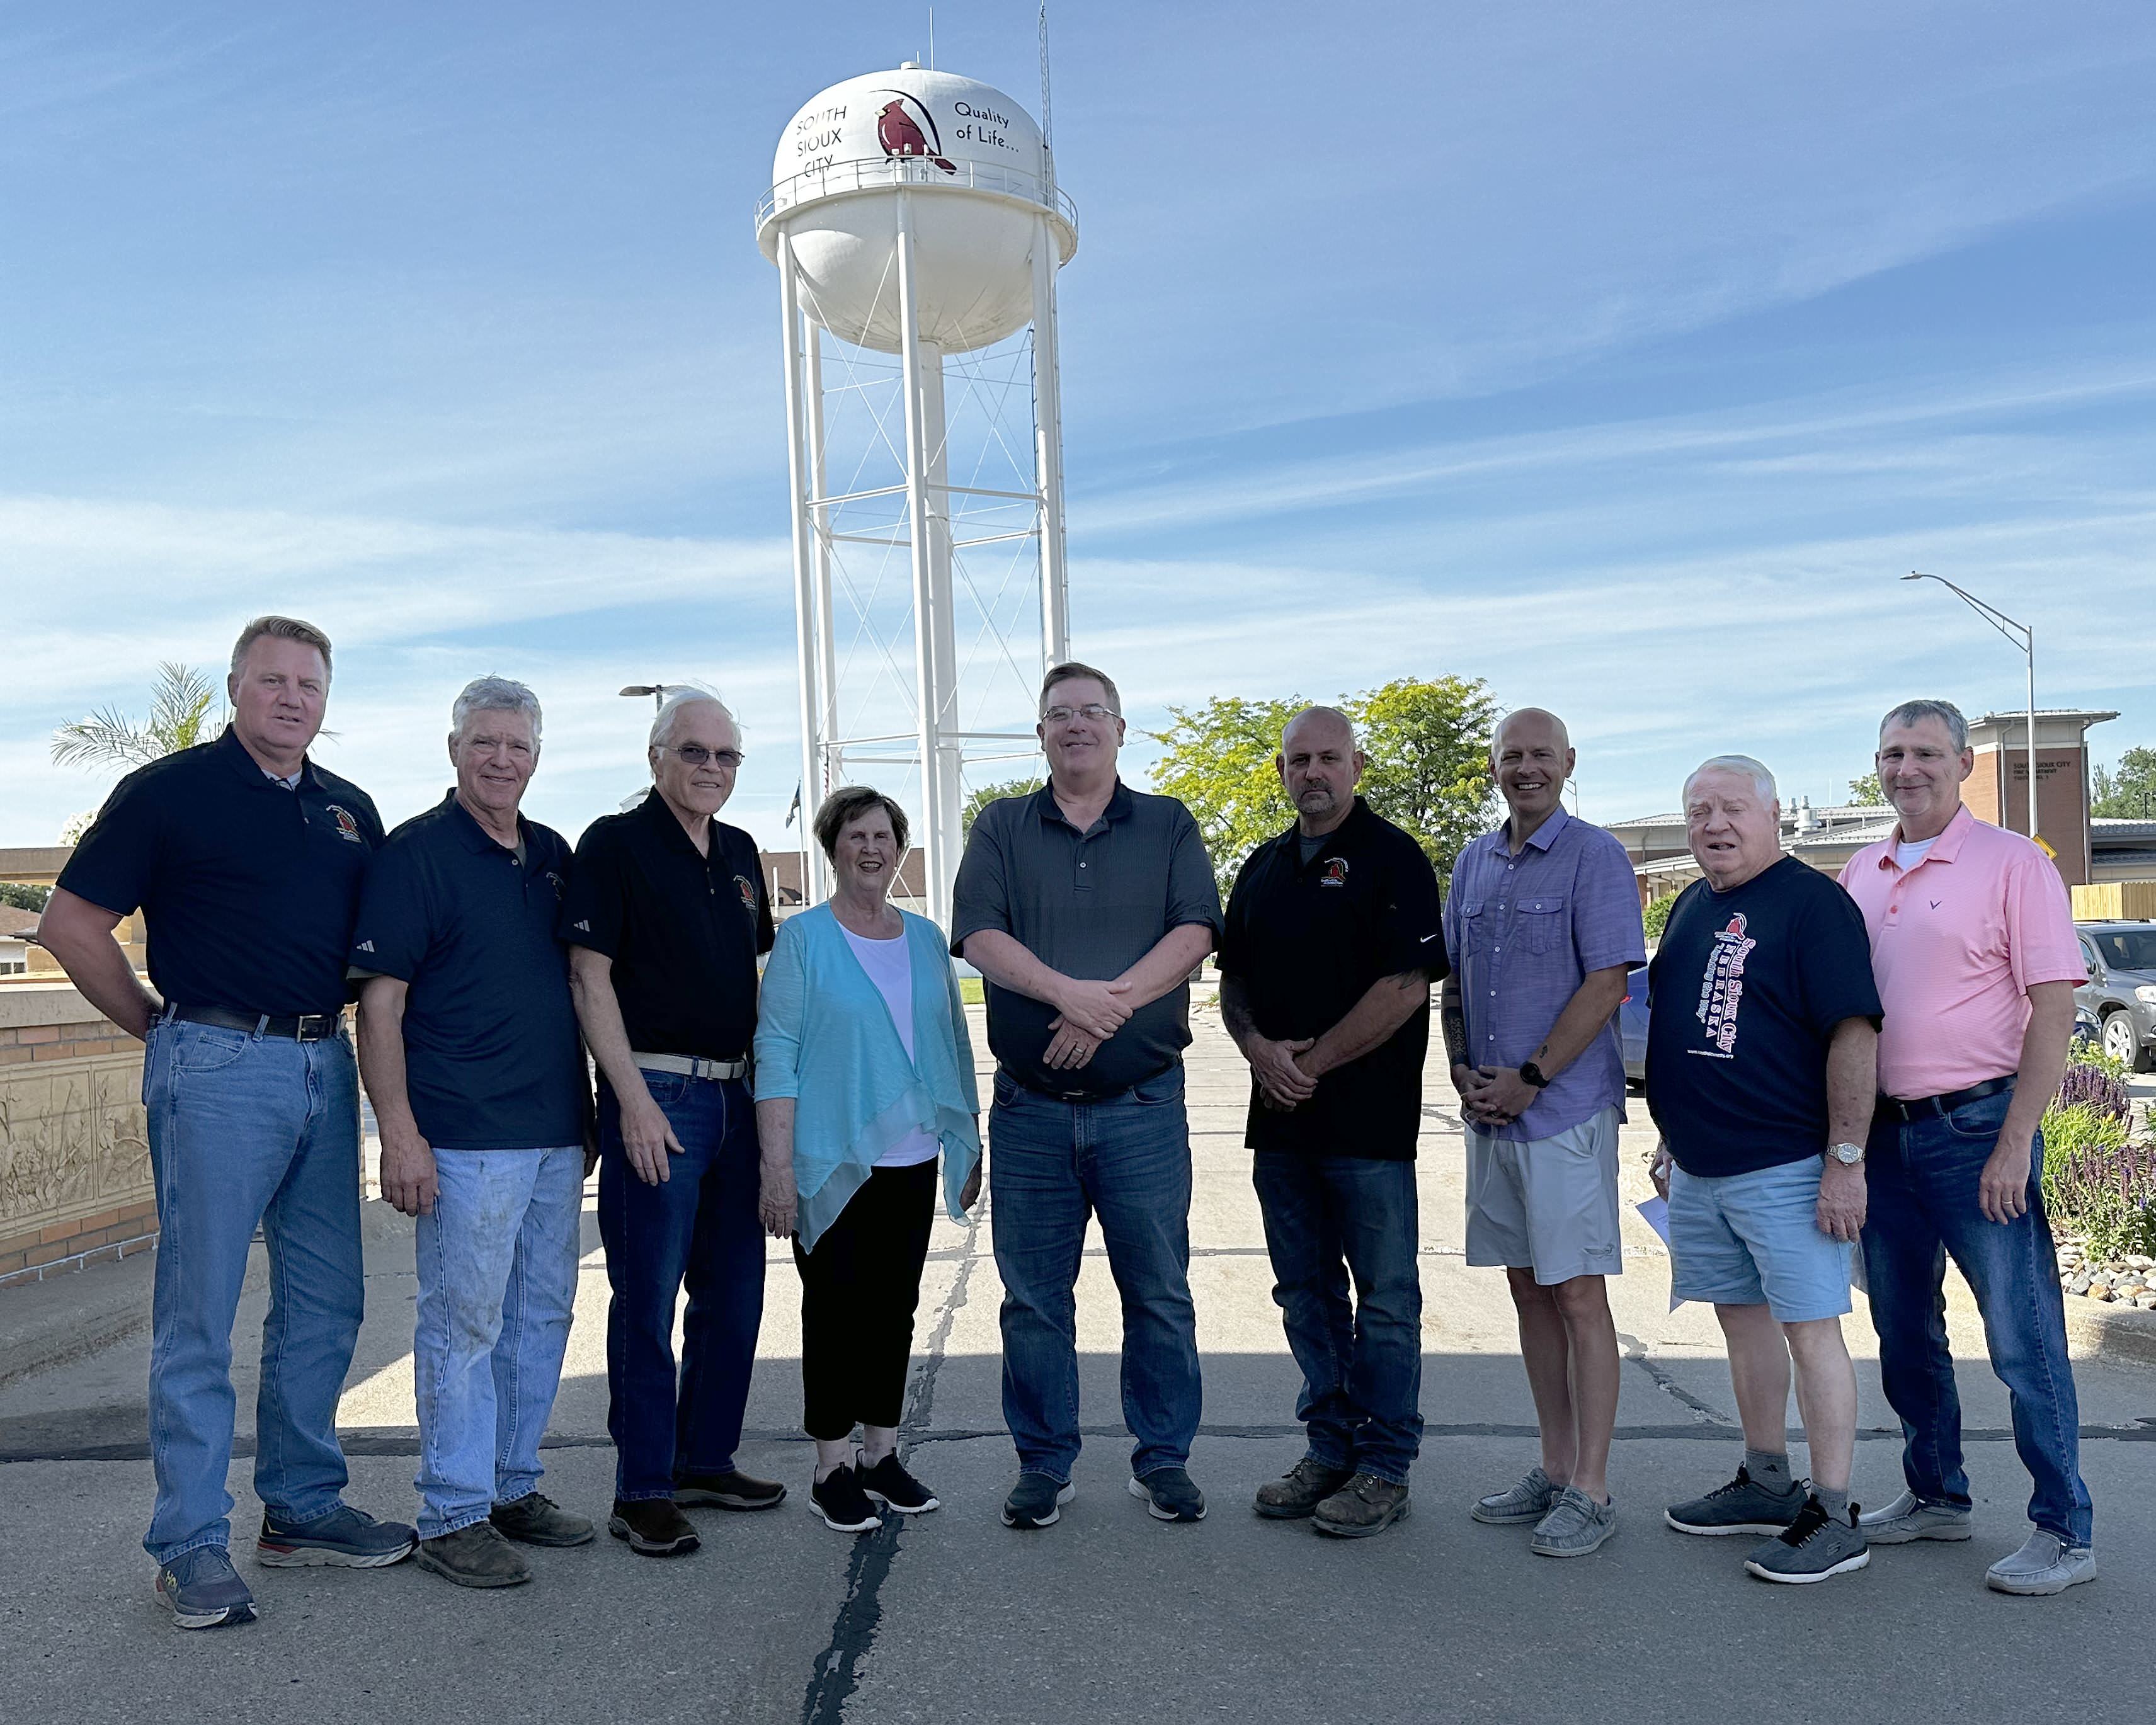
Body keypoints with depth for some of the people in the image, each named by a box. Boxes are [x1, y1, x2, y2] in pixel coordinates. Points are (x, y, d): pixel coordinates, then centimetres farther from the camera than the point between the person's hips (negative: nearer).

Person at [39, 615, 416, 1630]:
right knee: (199, 1311, 0)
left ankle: (303, 1508, 25)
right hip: (217, 1071, -6)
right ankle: (192, 1543, 9)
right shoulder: (169, 792, -3)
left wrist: (375, 1057, 11)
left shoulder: (349, 810, 14)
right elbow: (71, 926, -3)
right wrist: (160, 1026, 0)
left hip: (324, 1070, 6)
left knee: (326, 1305, 11)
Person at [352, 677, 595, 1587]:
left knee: (542, 1315, 14)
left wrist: (590, 1104, 16)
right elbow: (379, 1005, -11)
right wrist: (400, 1133, -17)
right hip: (466, 1137, -7)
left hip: (558, 1134, 7)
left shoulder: (554, 855, 13)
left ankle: (514, 1485, 27)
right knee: (464, 1322, -1)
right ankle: (454, 1516, 10)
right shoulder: (415, 852, -6)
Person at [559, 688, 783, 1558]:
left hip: (734, 1093, 7)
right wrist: (634, 1099, -16)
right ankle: (642, 1490, 10)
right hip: (656, 1092, -7)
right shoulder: (613, 843, -6)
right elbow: (589, 978, -11)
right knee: (646, 1299, 0)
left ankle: (706, 1459, 27)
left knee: (734, 1291, 13)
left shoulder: (740, 853, 14)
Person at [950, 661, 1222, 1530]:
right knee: (1034, 1298, 8)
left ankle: (1164, 1458, 21)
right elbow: (979, 937, -5)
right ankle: (1043, 1463, 22)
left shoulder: (1169, 825, 7)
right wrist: (1069, 992, -21)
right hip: (1029, 1108, 1)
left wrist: (1110, 1006, -18)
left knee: (1160, 1292, 6)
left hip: (1144, 1105, 0)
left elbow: (1194, 934, -5)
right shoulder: (1001, 827, 8)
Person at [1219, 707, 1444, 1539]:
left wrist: (1314, 1061, -13)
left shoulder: (1391, 858, -6)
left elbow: (1406, 985, -14)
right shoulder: (1264, 868, 14)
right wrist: (1260, 1049, -4)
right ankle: (1329, 1450, 26)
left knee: (1384, 1297, 3)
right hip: (1280, 1119, 7)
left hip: (1368, 1119, -7)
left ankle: (1384, 1468, 14)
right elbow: (1233, 979, 16)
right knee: (1306, 1294, 14)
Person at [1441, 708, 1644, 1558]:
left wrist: (1528, 1080, -15)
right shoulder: (1474, 862, 14)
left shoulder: (1594, 856, -6)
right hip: (1489, 1111, 7)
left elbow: (1606, 983, -13)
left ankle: (1590, 1490, 7)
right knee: (1529, 1290, 12)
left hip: (1566, 1108, -6)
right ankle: (1553, 1470, 23)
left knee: (1578, 1294, -1)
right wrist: (1464, 1071, 1)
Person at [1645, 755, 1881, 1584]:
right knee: (1742, 1320, 16)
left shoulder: (1811, 902, -11)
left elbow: (1855, 1032, -16)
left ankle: (1833, 1517, 7)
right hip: (1699, 1168, 8)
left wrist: (1846, 1157, -19)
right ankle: (1766, 1484, 29)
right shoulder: (1691, 907, 14)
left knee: (1809, 1328, -2)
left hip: (1785, 1167, -8)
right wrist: (1670, 1141, 21)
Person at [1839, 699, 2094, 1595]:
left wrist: (2015, 1143, -17)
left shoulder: (2012, 863, -7)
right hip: (1882, 1133, 6)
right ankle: (1936, 1495, 30)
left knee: (2022, 1337, 0)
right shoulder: (1861, 875, 10)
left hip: (1976, 1127, -6)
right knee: (1905, 1334, 15)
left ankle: (2065, 1532, 12)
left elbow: (2054, 1008, -12)